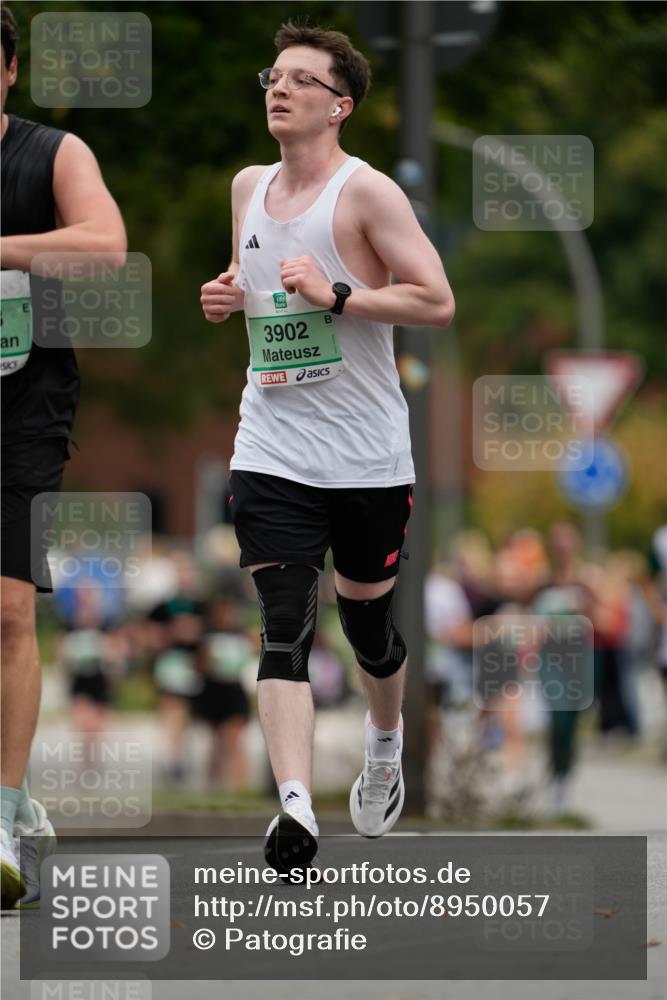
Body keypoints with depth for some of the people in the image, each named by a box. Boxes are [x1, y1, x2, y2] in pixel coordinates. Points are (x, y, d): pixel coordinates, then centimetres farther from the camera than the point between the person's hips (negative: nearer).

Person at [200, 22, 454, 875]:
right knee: (284, 627, -14)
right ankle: (294, 808, -27)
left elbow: (438, 302, -14)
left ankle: (385, 743, 46)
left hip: (366, 454, -3)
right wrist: (228, 296, 5)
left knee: (366, 619, 14)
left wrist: (336, 294, -23)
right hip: (271, 449, 3)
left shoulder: (367, 192, -9)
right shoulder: (249, 189, 10)